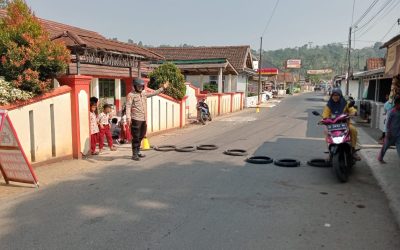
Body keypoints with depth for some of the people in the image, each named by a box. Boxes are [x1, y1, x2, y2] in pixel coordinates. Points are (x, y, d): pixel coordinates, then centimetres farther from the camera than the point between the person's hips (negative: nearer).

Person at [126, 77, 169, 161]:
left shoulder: (144, 93, 16)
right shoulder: (131, 95, -6)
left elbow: (154, 93, 26)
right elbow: (128, 107, -14)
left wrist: (163, 88, 25)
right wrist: (128, 118, -24)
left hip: (144, 119, 7)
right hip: (136, 119, -7)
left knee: (141, 136, 15)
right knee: (136, 137, -4)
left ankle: (138, 152, 28)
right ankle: (134, 154, 4)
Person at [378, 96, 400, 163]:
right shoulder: (393, 111, -12)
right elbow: (388, 122, -10)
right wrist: (388, 132, -12)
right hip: (392, 133, -4)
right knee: (385, 146, 11)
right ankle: (380, 158, 28)